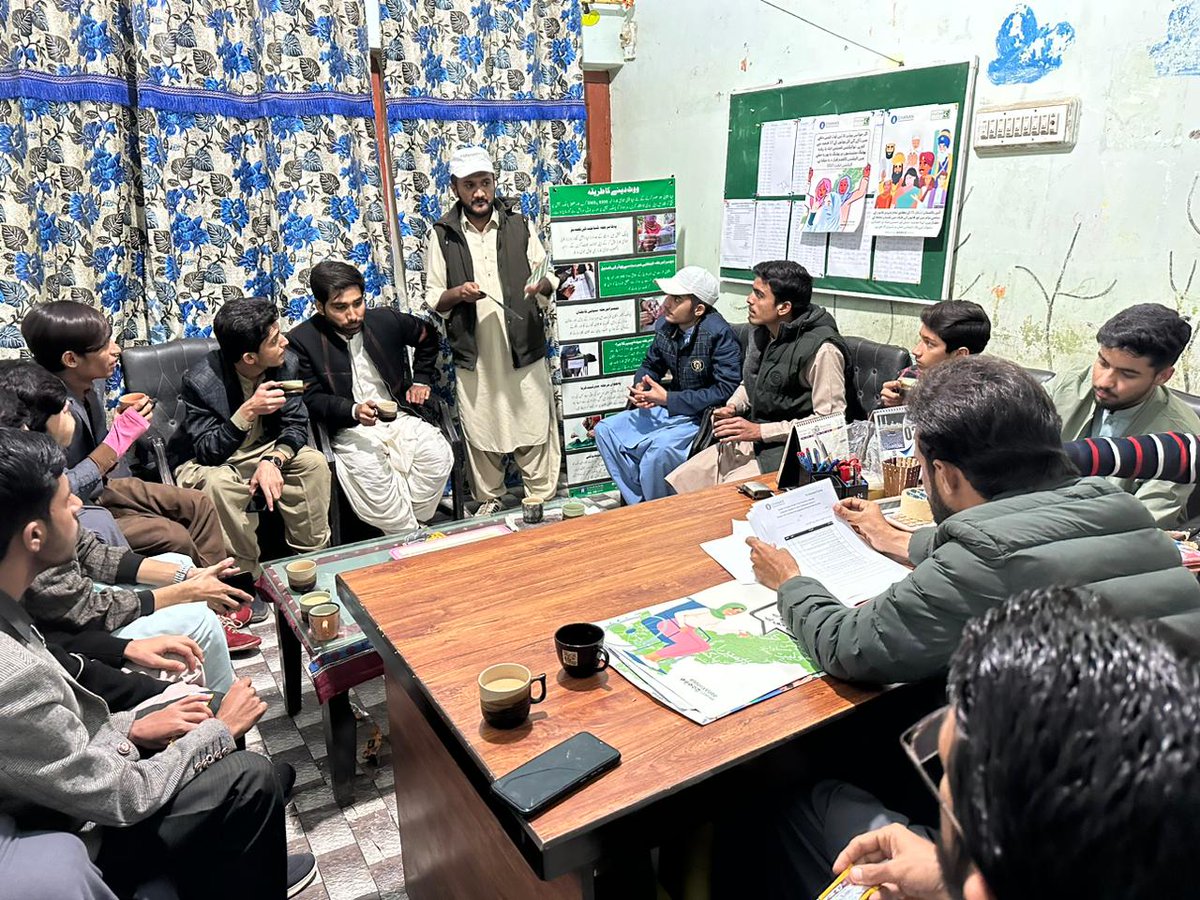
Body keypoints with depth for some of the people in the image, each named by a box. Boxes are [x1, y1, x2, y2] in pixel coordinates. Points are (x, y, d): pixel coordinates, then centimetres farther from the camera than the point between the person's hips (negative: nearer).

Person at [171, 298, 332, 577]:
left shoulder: (285, 365, -13)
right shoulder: (201, 381, -26)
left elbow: (296, 425, -11)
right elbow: (208, 452, -27)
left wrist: (273, 459, -32)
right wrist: (248, 412, -42)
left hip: (262, 452, 4)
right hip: (205, 463, -4)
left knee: (313, 463, -19)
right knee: (218, 483, -35)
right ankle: (246, 575, -19)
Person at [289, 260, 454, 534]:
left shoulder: (386, 319, 3)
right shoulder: (302, 340, -6)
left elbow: (427, 336, 23)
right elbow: (311, 399, -6)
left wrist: (421, 380, 15)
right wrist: (354, 411, -23)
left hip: (401, 417, 3)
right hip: (351, 428, -3)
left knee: (438, 455, -26)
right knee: (368, 471, -35)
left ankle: (413, 520, -5)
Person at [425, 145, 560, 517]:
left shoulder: (519, 225, 5)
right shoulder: (443, 235, 3)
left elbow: (549, 280, 6)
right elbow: (433, 301, 4)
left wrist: (542, 285, -17)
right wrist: (458, 294, -16)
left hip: (524, 347, 0)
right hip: (474, 354, 0)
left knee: (534, 427, 4)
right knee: (480, 432, 9)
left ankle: (543, 500, 18)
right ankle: (489, 500, 26)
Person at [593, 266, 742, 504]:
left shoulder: (719, 333, -20)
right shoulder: (665, 326, 0)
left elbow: (727, 390, -24)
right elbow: (651, 365, 18)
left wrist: (668, 399, -22)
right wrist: (640, 388, -7)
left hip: (703, 416, -8)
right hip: (670, 409, 8)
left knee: (660, 449, -33)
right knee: (605, 430, 0)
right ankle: (639, 505, 4)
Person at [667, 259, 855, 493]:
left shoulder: (822, 349, -19)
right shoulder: (761, 333, 8)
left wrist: (760, 431, -20)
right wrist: (732, 407, 3)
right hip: (752, 440, 8)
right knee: (676, 483, -2)